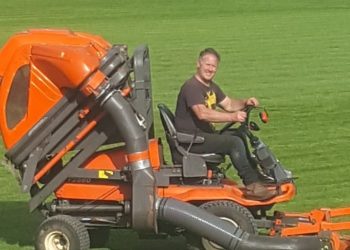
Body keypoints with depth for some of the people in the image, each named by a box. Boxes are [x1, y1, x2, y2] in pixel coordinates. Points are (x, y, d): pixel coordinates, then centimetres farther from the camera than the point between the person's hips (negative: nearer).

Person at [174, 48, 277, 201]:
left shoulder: (212, 87, 16)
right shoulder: (191, 87, -16)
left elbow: (228, 104, 23)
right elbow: (202, 113, -30)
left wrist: (245, 102, 2)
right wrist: (232, 117, -36)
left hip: (205, 134, 10)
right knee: (234, 142, -23)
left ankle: (255, 178, 4)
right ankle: (252, 185, -22)